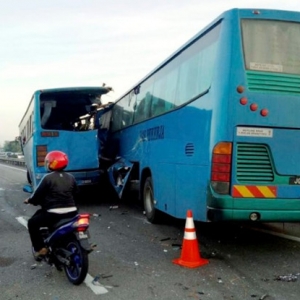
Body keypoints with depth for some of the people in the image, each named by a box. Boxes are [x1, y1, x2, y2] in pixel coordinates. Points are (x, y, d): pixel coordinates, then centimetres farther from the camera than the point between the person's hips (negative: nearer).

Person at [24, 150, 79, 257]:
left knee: (32, 222, 14)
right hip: (72, 212, 6)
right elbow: (75, 193, 20)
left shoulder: (48, 178, -8)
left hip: (54, 214, -6)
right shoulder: (71, 177, 10)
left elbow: (38, 194, -4)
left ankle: (40, 248, 5)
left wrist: (29, 200, 16)